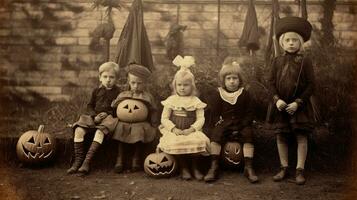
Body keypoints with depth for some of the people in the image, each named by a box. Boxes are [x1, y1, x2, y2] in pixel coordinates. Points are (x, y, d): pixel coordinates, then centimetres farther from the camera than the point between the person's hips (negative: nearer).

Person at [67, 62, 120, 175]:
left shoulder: (117, 92, 6)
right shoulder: (97, 91, 15)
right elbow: (90, 106, 14)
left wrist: (108, 114, -12)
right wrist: (94, 116, -6)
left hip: (108, 118, -4)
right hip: (93, 117, 4)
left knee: (100, 132, -36)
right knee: (79, 130, -22)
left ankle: (87, 161, -35)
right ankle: (78, 160, -15)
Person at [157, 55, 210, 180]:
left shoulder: (196, 101, 7)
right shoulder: (171, 101, 7)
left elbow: (200, 119, 1)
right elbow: (164, 118, 2)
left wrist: (191, 129, -16)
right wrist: (174, 129, -14)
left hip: (191, 131, 0)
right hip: (174, 131, 0)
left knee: (199, 141, -30)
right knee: (175, 142, -32)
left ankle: (195, 167, -7)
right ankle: (183, 168, -9)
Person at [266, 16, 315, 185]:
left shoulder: (305, 62, -3)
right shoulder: (277, 61, 5)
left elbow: (311, 85, -5)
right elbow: (271, 82, 4)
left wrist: (298, 103, -13)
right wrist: (277, 99, -11)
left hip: (299, 106, -3)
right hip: (280, 105, 3)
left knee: (301, 137, -1)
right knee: (281, 137, 7)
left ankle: (300, 170, 8)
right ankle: (284, 168, 20)